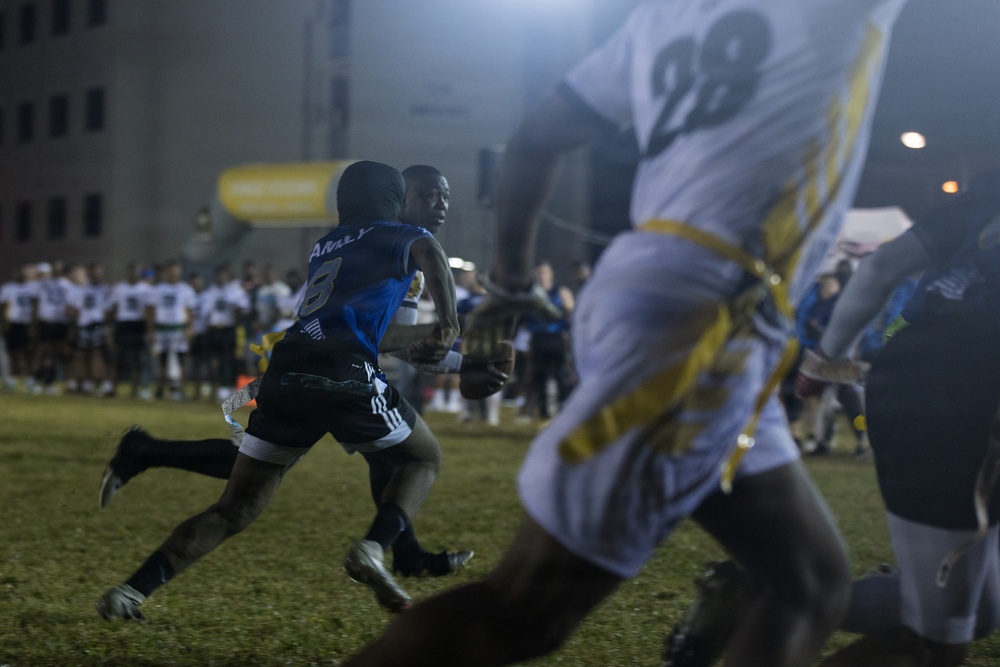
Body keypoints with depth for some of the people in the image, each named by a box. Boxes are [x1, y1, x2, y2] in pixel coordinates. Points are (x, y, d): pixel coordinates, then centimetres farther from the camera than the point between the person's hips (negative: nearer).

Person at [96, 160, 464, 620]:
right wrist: (448, 325, -8)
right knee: (424, 459, 19)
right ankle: (373, 548, -7)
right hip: (345, 376, -5)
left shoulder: (325, 247, 32)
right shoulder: (396, 236, 13)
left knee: (233, 511, 11)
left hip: (284, 376, 6)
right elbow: (429, 254, -11)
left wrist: (408, 348, 47)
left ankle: (132, 589, -3)